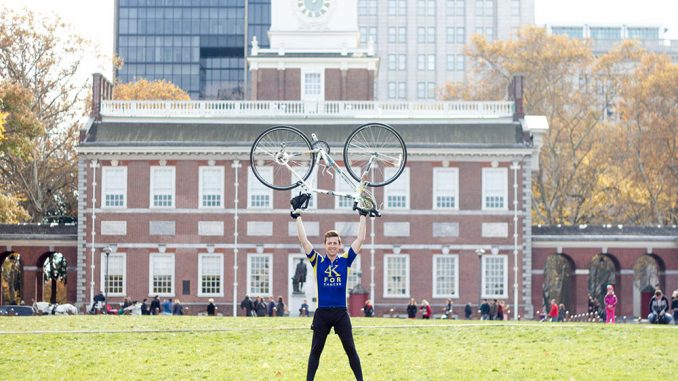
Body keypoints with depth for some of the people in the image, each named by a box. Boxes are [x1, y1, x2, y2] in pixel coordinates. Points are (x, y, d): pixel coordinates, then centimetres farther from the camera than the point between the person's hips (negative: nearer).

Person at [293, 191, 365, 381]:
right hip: (322, 312, 0)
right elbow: (303, 240, -2)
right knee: (316, 350, 4)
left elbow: (360, 239, 3)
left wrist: (363, 216, 2)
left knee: (350, 349, 3)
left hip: (341, 312, 0)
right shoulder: (318, 260, 2)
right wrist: (298, 216, -4)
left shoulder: (345, 260, 4)